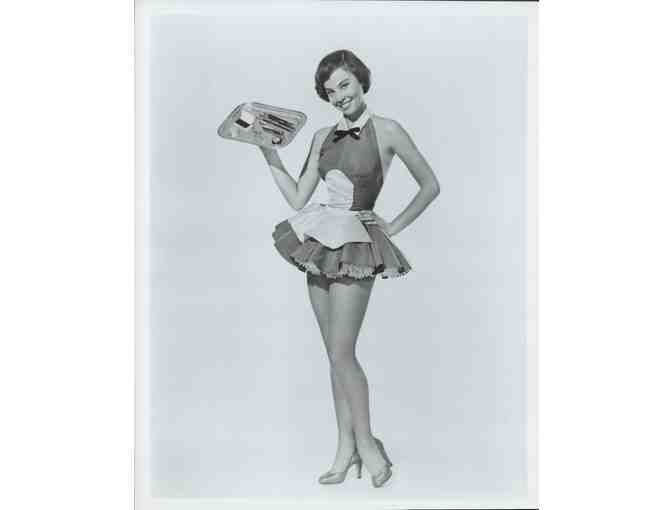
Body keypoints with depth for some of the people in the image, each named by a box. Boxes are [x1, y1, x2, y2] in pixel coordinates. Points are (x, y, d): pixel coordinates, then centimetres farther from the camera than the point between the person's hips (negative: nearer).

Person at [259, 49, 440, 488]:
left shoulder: (387, 130, -3)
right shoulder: (323, 137, 11)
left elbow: (430, 185, 3)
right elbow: (298, 198, 9)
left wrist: (395, 226, 1)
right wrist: (268, 151, 5)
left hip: (356, 246, -6)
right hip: (320, 243, 6)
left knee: (342, 354, -7)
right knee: (336, 354, 9)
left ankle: (366, 443, 12)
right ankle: (346, 447, 20)